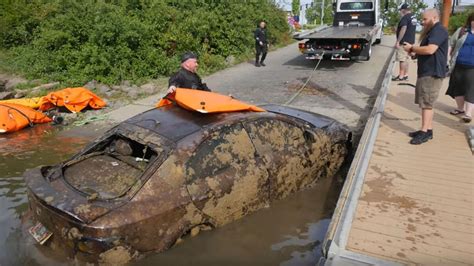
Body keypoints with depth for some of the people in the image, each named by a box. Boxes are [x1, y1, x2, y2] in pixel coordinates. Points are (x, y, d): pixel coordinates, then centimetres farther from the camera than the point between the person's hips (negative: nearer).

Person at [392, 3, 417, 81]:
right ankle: (405, 75, 18)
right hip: (410, 41, 9)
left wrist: (398, 41, -24)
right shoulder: (413, 17, 14)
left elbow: (403, 29, -24)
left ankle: (401, 76, -4)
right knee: (406, 59, 13)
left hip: (404, 42, -9)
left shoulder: (405, 17, -15)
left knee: (402, 59, -6)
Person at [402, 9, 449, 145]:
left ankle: (425, 132, -4)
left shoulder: (439, 30, -14)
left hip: (432, 73, -11)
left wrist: (412, 48, -14)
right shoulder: (432, 31, 21)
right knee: (426, 103, 12)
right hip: (426, 72, 11)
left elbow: (430, 50, -27)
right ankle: (428, 130, 19)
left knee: (426, 103, -9)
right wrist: (414, 51, 5)